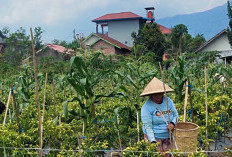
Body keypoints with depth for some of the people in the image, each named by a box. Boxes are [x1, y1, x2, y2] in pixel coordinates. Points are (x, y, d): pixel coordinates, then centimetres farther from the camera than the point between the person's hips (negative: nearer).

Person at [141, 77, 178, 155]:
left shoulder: (168, 101, 0)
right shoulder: (147, 107, -14)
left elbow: (175, 115, 8)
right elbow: (147, 126, -18)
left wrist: (173, 123, -14)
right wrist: (153, 141, -26)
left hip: (168, 136, 4)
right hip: (153, 137, -4)